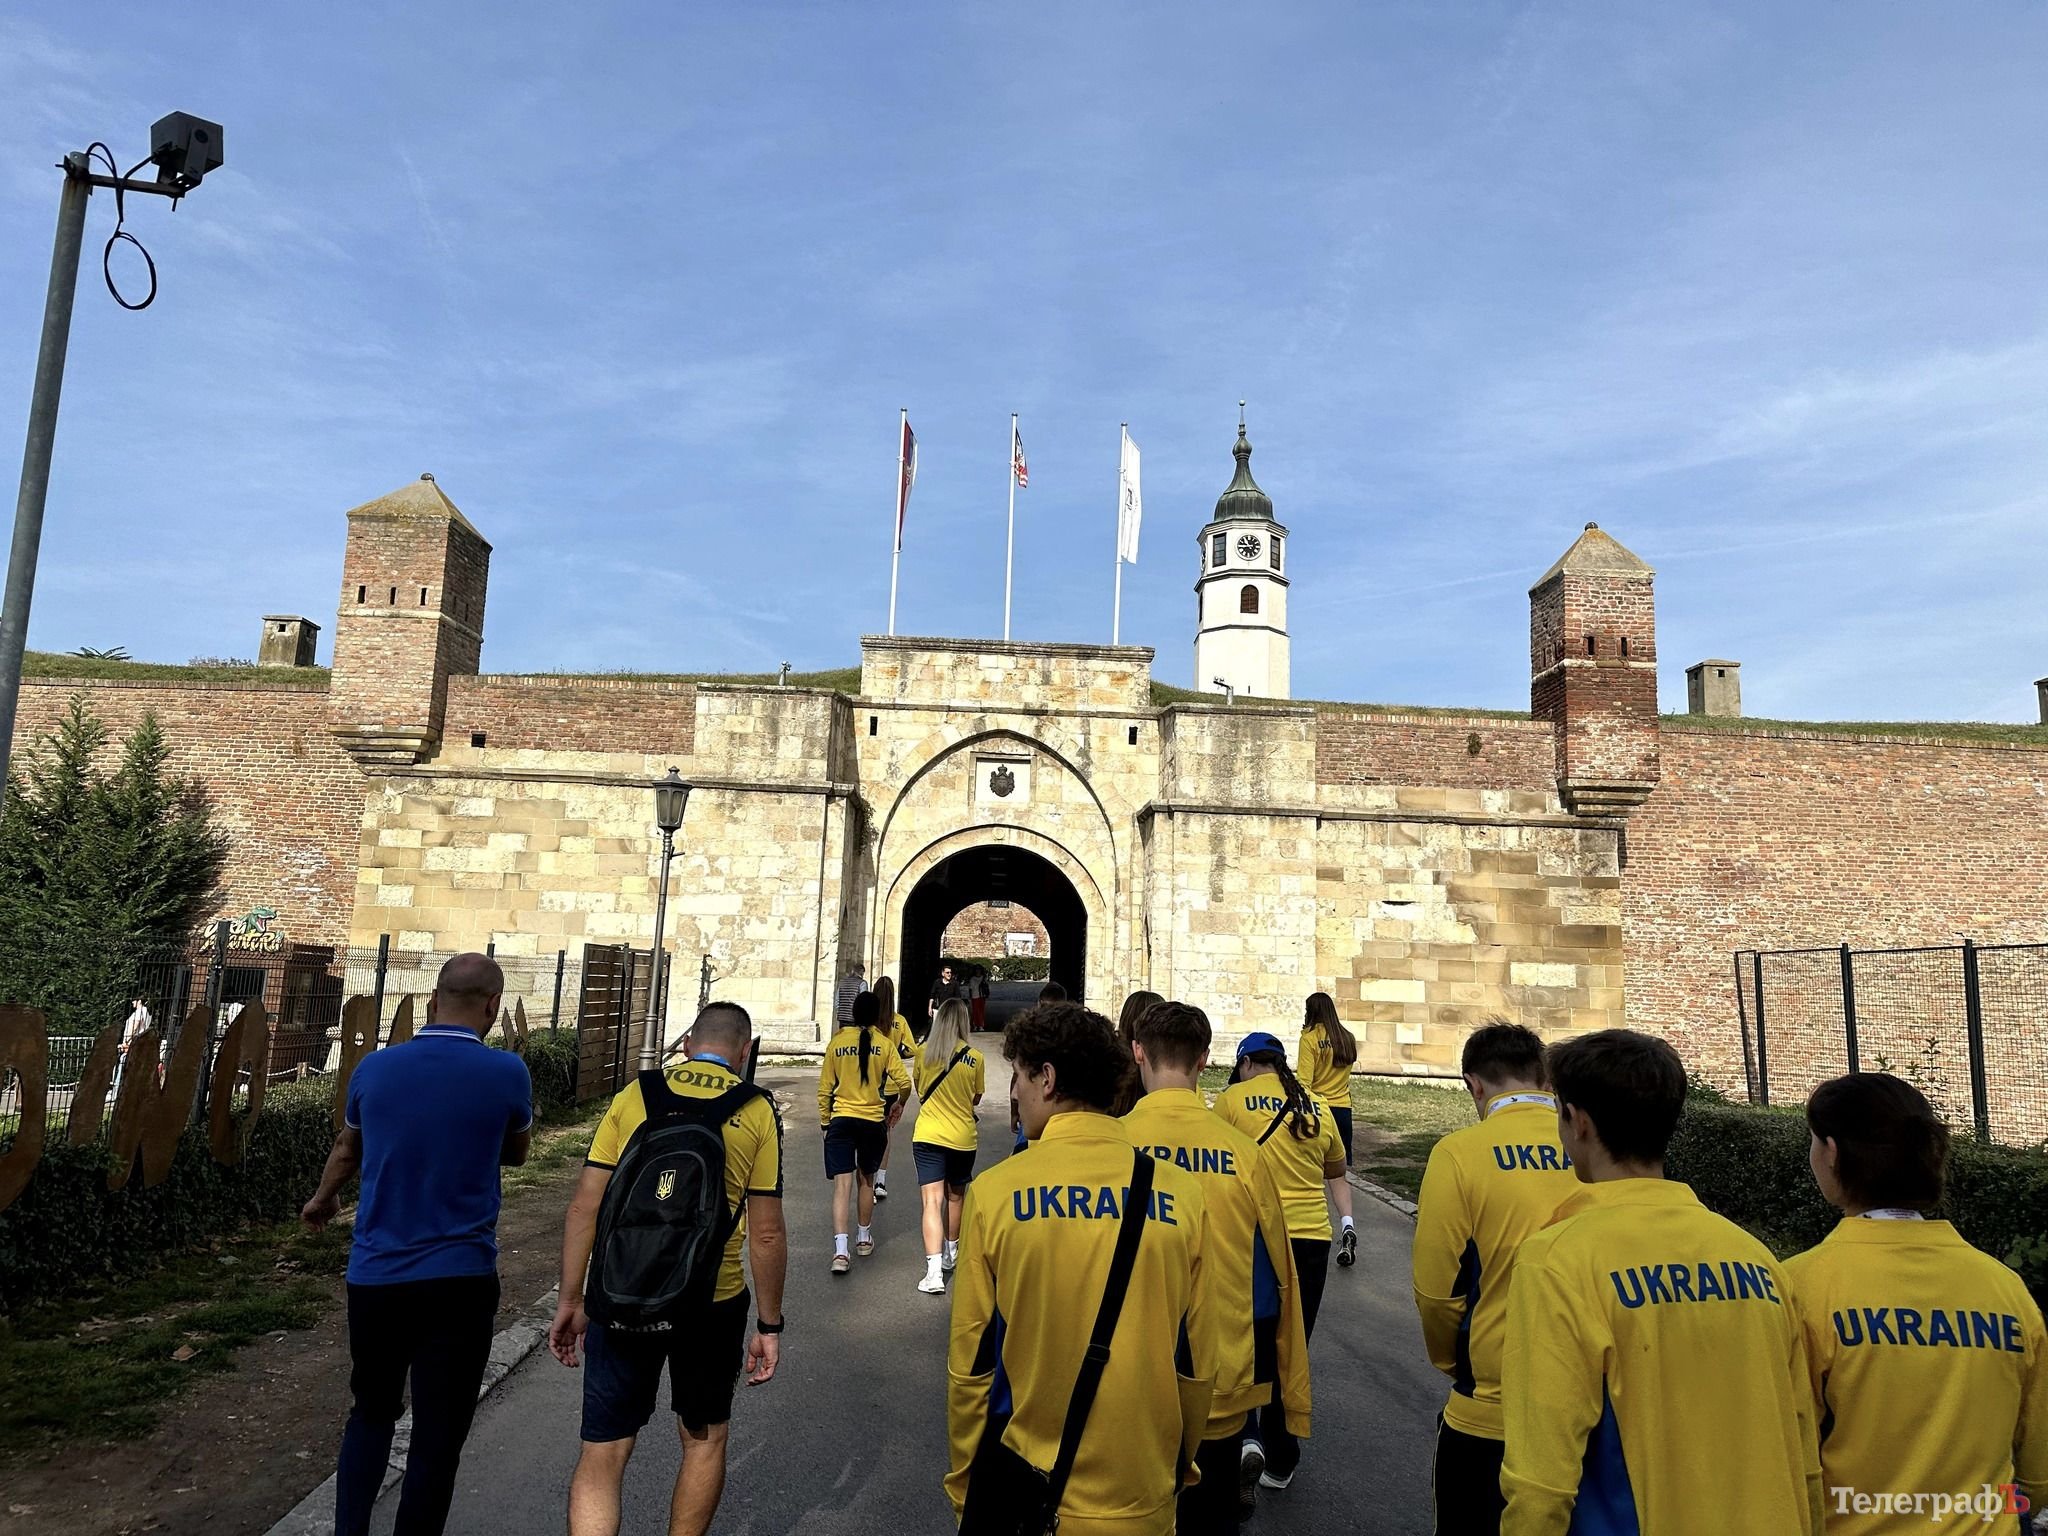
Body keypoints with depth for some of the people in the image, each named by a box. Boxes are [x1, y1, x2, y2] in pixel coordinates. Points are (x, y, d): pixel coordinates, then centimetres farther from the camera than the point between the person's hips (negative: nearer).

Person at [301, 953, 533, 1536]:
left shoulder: (376, 1067, -3)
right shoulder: (506, 1073, -12)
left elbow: (346, 1149, 18)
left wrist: (323, 1200, 38)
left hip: (374, 1278, 4)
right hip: (458, 1281, -3)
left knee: (371, 1413, 23)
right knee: (436, 1435, 8)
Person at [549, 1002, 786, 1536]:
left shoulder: (634, 1095, 0)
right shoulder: (757, 1111, -4)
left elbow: (584, 1206, -1)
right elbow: (766, 1233, -5)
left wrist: (570, 1300, 8)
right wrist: (769, 1325, 4)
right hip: (711, 1306, 0)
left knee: (602, 1456, 10)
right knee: (704, 1439, 21)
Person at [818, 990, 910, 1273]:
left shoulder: (836, 1042, -2)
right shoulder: (884, 1044, -4)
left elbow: (825, 1087, 2)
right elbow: (904, 1083, -8)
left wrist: (825, 1120, 13)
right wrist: (898, 1104, 14)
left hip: (841, 1120, -1)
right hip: (873, 1121, 1)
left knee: (842, 1183, -4)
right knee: (866, 1180, 18)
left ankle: (840, 1250, -15)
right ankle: (864, 1239, 32)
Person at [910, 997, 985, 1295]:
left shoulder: (923, 1053, -5)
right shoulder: (975, 1058, -9)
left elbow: (919, 1092, 9)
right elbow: (976, 1099, 4)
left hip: (927, 1135, -1)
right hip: (962, 1137, 1)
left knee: (932, 1201, -4)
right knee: (955, 1196, 21)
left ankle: (934, 1272, -15)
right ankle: (951, 1254, 39)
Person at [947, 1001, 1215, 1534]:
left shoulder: (994, 1192, -14)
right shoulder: (1182, 1194, -9)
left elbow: (969, 1365, -7)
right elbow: (1197, 1366, 0)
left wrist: (962, 1489, 7)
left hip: (1020, 1490, -1)